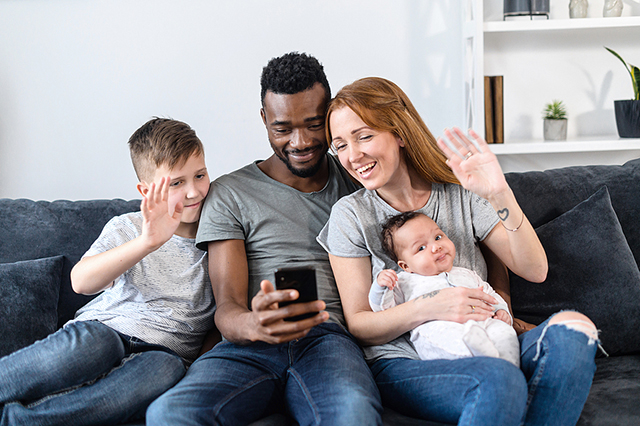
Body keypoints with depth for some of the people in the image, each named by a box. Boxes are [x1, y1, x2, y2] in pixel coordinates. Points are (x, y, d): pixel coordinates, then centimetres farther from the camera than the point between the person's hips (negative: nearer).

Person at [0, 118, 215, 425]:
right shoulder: (126, 228, 5)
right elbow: (81, 282, -13)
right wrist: (147, 242, -27)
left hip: (163, 350, 1)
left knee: (167, 369, -37)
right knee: (92, 342, -39)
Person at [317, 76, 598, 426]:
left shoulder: (463, 194, 7)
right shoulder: (350, 216, 2)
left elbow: (534, 271, 0)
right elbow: (358, 326, 0)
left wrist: (501, 196, -15)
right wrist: (428, 308, -18)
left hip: (482, 350, 4)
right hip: (403, 364, -3)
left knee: (572, 328, -26)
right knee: (499, 380, -35)